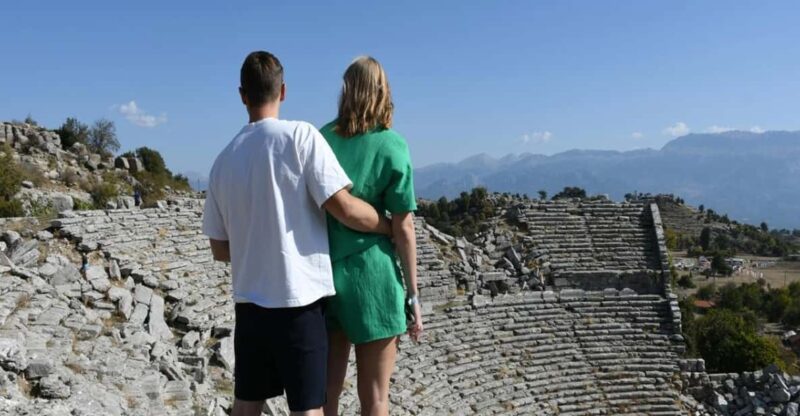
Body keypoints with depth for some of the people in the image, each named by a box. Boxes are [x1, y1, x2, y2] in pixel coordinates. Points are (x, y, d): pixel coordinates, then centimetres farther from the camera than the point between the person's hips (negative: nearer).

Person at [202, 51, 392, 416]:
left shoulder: (223, 160, 7)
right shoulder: (300, 135, -9)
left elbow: (220, 249, 12)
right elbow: (344, 209, -14)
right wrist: (391, 227, 2)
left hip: (249, 303, 5)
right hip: (298, 302, -5)